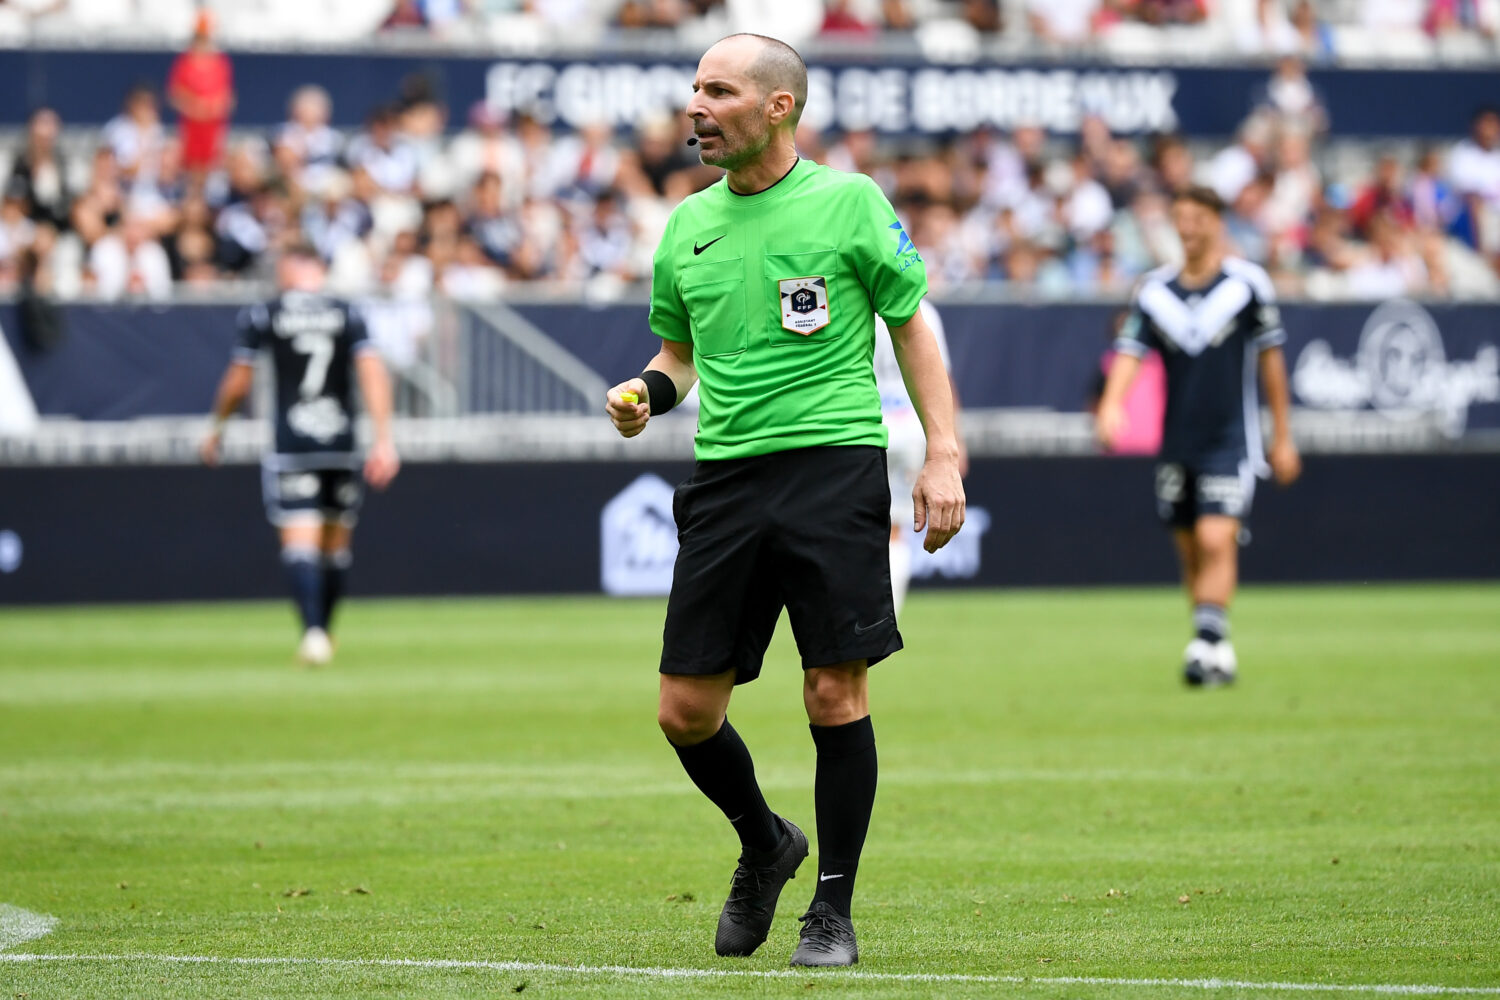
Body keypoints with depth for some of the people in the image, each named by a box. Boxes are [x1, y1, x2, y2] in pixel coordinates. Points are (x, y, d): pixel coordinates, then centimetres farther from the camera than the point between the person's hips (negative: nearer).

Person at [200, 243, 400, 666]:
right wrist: (384, 440, -6)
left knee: (299, 543, -7)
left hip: (291, 443, -2)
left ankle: (313, 629, -26)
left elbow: (237, 381, 3)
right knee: (336, 546, 14)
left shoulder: (261, 316, 2)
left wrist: (217, 428, 19)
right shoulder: (347, 314, 6)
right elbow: (373, 374, -4)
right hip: (341, 441, 2)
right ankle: (324, 636, 21)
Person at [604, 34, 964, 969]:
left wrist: (943, 455, -4)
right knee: (686, 708, 1)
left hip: (834, 461, -4)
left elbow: (913, 326, 4)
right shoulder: (687, 226, 13)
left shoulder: (848, 201, 0)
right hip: (724, 473, 4)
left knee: (836, 693, -7)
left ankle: (834, 907, 6)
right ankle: (764, 844, 29)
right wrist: (649, 392, 3)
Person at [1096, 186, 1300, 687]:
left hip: (1231, 441, -4)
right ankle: (1218, 655, 17)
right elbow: (1130, 350, -6)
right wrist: (1111, 403, -26)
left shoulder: (1247, 283, -4)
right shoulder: (1154, 289, 3)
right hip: (1178, 442, 4)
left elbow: (1270, 358, 2)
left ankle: (1208, 642, -21)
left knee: (1216, 540, -18)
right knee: (1190, 551, 8)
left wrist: (1283, 437, 5)